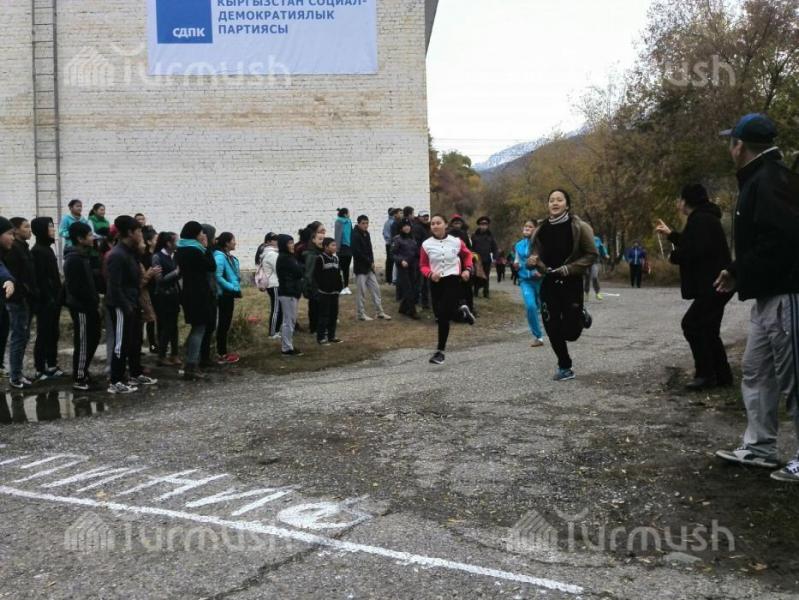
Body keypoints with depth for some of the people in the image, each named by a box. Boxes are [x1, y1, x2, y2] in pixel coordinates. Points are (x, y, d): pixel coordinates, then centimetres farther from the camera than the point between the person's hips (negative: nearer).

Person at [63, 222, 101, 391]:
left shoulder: (83, 256, 13)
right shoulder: (74, 259, -18)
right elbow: (75, 287, -23)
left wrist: (95, 300, 10)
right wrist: (93, 303, -18)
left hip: (88, 306, 10)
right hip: (81, 307, -10)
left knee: (93, 339, 17)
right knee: (83, 343, -2)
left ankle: (83, 372, 28)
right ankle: (79, 379, 7)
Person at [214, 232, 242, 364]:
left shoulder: (228, 256, 10)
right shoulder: (220, 256, -18)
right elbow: (218, 277, -25)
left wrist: (235, 288, 6)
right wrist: (233, 287, -18)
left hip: (229, 294, 9)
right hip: (225, 294, -9)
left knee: (225, 323, 14)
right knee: (224, 323, -3)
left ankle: (222, 352, 23)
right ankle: (222, 355, 3)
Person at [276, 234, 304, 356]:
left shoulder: (289, 257, 16)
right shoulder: (284, 258, -15)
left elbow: (299, 271, 11)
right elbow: (299, 272, -17)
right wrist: (300, 267, 2)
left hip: (291, 292, 10)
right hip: (288, 293, -10)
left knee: (289, 320, 14)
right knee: (289, 321, -5)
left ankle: (287, 346, 21)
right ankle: (287, 348, 0)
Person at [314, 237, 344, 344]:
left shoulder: (335, 258, 12)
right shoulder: (320, 259, -11)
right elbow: (316, 275, -14)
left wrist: (340, 285, 8)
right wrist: (319, 287, -16)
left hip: (334, 291, 7)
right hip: (324, 292, -7)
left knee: (334, 314, 11)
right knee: (324, 315, -4)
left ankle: (331, 336, 21)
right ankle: (321, 337, 2)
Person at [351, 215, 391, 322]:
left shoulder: (367, 234, 9)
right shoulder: (355, 236, -15)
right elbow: (357, 253, -21)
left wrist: (372, 262, 1)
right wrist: (370, 262, -13)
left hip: (369, 267, 8)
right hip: (360, 268, -8)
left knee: (375, 288, 9)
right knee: (361, 291, -1)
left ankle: (380, 311, 17)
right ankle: (360, 314, 8)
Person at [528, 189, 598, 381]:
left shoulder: (578, 227, -8)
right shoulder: (541, 230, 4)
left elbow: (592, 254, -7)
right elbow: (536, 255, 13)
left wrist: (569, 268, -17)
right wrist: (532, 261, -11)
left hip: (571, 283, -4)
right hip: (549, 283, 4)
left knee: (569, 332, -5)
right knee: (552, 329, 2)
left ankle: (581, 316, 31)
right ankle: (564, 367, 21)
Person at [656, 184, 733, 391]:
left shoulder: (700, 219, -16)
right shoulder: (704, 218, 18)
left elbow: (696, 250, -29)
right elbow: (692, 243, 33)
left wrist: (674, 256, -11)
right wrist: (671, 234, 38)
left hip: (713, 285, -11)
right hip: (715, 284, 11)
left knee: (691, 324, -10)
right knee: (708, 329, 15)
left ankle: (706, 374, -8)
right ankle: (722, 375, 19)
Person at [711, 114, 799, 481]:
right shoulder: (760, 179, 16)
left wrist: (738, 273, -18)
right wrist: (738, 272, 8)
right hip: (769, 296, 11)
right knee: (756, 372, 15)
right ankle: (759, 448, 24)